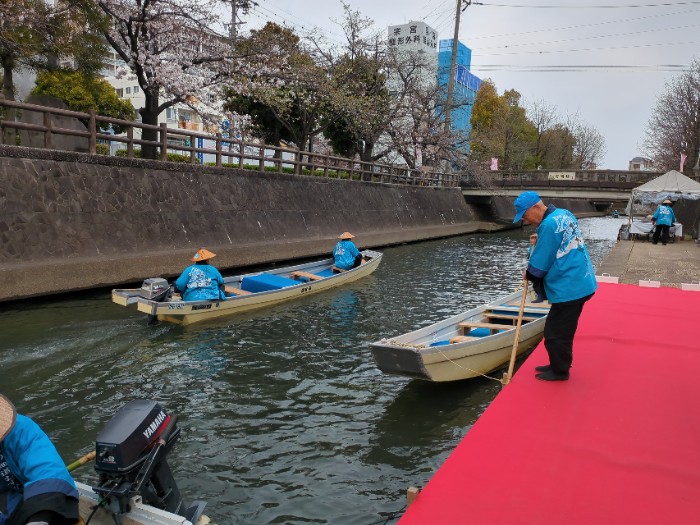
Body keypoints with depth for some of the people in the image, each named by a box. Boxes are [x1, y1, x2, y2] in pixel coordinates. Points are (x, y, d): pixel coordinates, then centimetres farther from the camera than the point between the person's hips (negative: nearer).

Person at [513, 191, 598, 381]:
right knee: (562, 330, 21)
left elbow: (539, 264, -16)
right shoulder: (565, 214, 8)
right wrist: (540, 240, 8)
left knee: (555, 333, 4)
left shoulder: (549, 225, -21)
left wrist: (529, 275, 3)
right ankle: (559, 365, 33)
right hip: (581, 283, 10)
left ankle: (560, 371, 18)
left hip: (568, 289, -10)